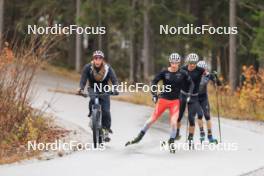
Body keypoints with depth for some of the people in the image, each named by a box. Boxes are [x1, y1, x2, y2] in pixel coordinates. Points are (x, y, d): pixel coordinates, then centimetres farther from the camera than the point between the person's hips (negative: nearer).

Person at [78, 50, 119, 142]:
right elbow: (83, 80, -21)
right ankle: (91, 113, -10)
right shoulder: (88, 67, -18)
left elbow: (114, 80, -22)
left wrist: (115, 89, -42)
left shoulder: (108, 68, -18)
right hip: (93, 89, 0)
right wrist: (81, 89, -41)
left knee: (106, 111, -12)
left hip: (104, 90, 0)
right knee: (93, 99, -35)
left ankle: (107, 131, -1)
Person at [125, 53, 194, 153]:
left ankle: (171, 142, 9)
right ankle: (139, 137, 19)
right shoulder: (164, 72, -7)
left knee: (173, 122, -13)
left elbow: (190, 83, 7)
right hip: (163, 99, 0)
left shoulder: (182, 73, -6)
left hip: (175, 101, 0)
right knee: (153, 119, 4)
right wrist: (154, 94, -12)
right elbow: (154, 82, -2)